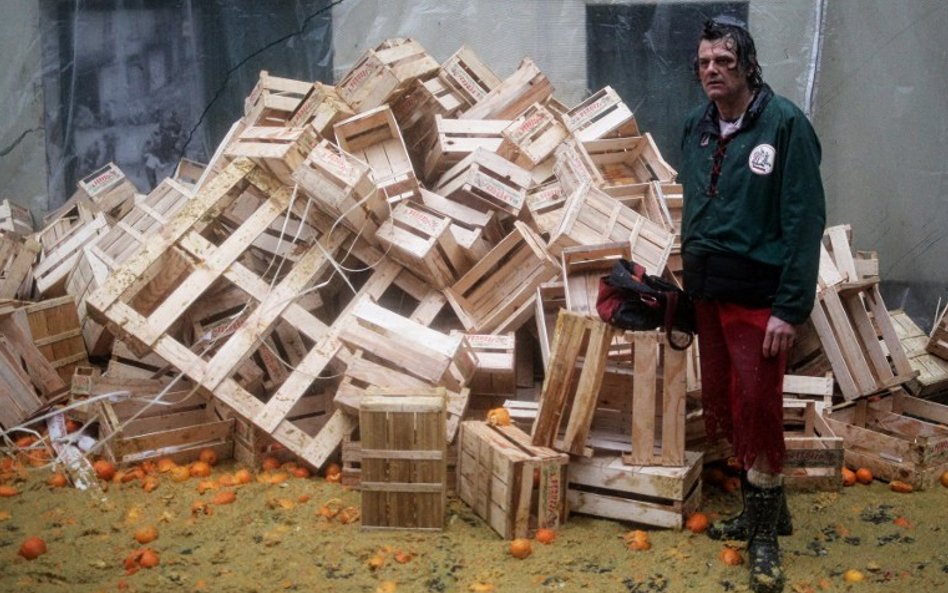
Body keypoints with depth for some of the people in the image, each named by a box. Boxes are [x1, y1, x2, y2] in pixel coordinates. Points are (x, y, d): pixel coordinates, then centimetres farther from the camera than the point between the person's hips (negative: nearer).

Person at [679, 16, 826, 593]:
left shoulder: (784, 123, -11)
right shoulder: (698, 127, 8)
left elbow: (805, 220, -14)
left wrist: (791, 307, -19)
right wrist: (686, 282, 13)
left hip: (758, 296, -7)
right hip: (708, 294, 7)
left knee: (757, 410, -3)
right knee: (723, 407, 13)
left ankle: (765, 532, 13)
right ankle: (765, 507, 31)